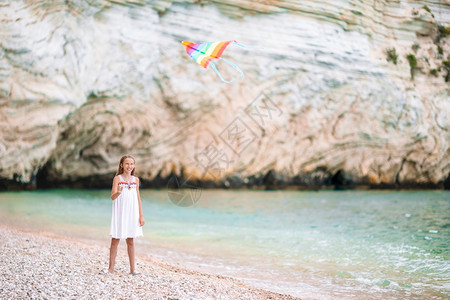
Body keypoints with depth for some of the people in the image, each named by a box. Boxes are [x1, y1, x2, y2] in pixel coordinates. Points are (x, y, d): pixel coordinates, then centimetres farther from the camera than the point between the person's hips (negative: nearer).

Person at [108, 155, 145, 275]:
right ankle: (111, 267, 6)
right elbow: (112, 197, -12)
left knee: (130, 241, 7)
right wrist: (118, 192, -35)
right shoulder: (117, 178, -3)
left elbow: (138, 198, 12)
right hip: (119, 213, -3)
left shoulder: (135, 180, 9)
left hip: (132, 213, 3)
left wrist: (141, 215, 8)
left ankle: (132, 268, 11)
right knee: (115, 240, 0)